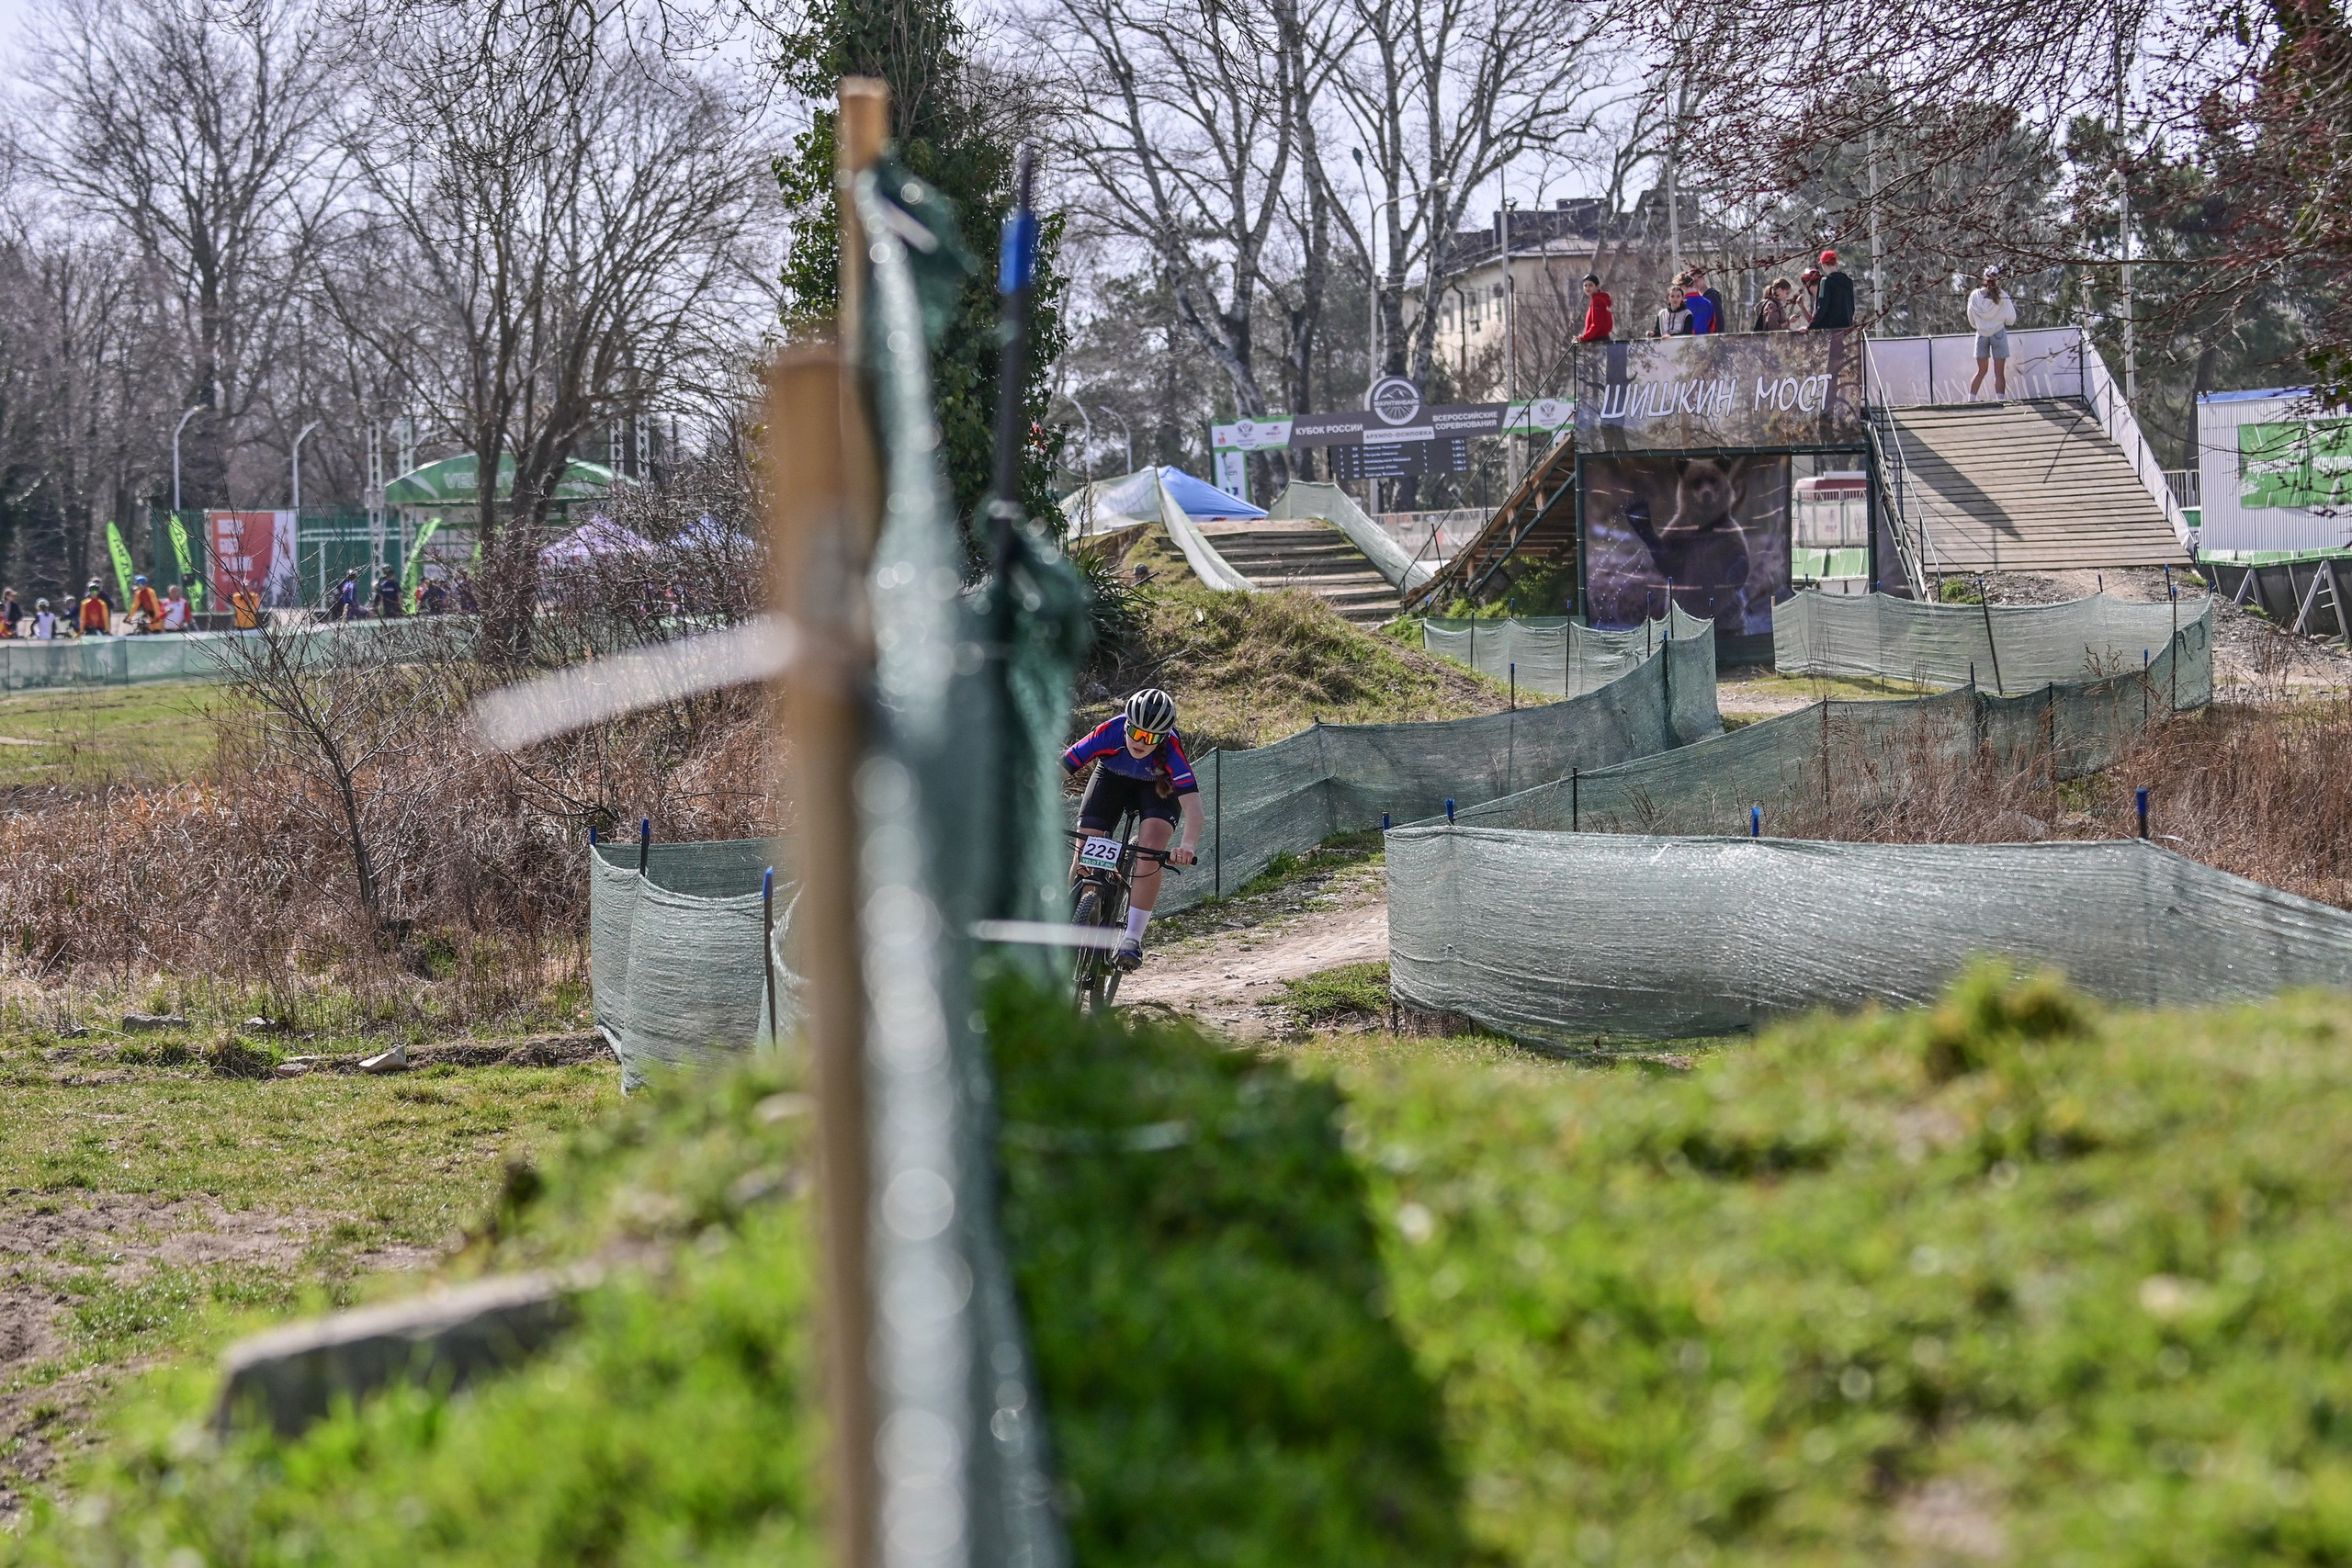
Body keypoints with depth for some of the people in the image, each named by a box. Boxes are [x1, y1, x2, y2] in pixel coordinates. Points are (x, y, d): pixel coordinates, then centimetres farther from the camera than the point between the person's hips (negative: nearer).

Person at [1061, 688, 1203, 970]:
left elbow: (1191, 802, -48)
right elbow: (1058, 769, -36)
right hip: (1112, 777, 2)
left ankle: (1132, 939, -18)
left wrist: (1188, 846, -65)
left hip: (1159, 785, -2)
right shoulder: (1107, 733, -37)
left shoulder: (1171, 750, -39)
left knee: (1150, 850, -25)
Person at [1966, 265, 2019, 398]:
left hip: (1982, 335, 3)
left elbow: (1972, 321, 4)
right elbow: (2011, 319, -8)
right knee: (1999, 373, 0)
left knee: (1981, 372, 12)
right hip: (1998, 333, -3)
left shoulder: (1975, 295, -4)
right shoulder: (2002, 295, -11)